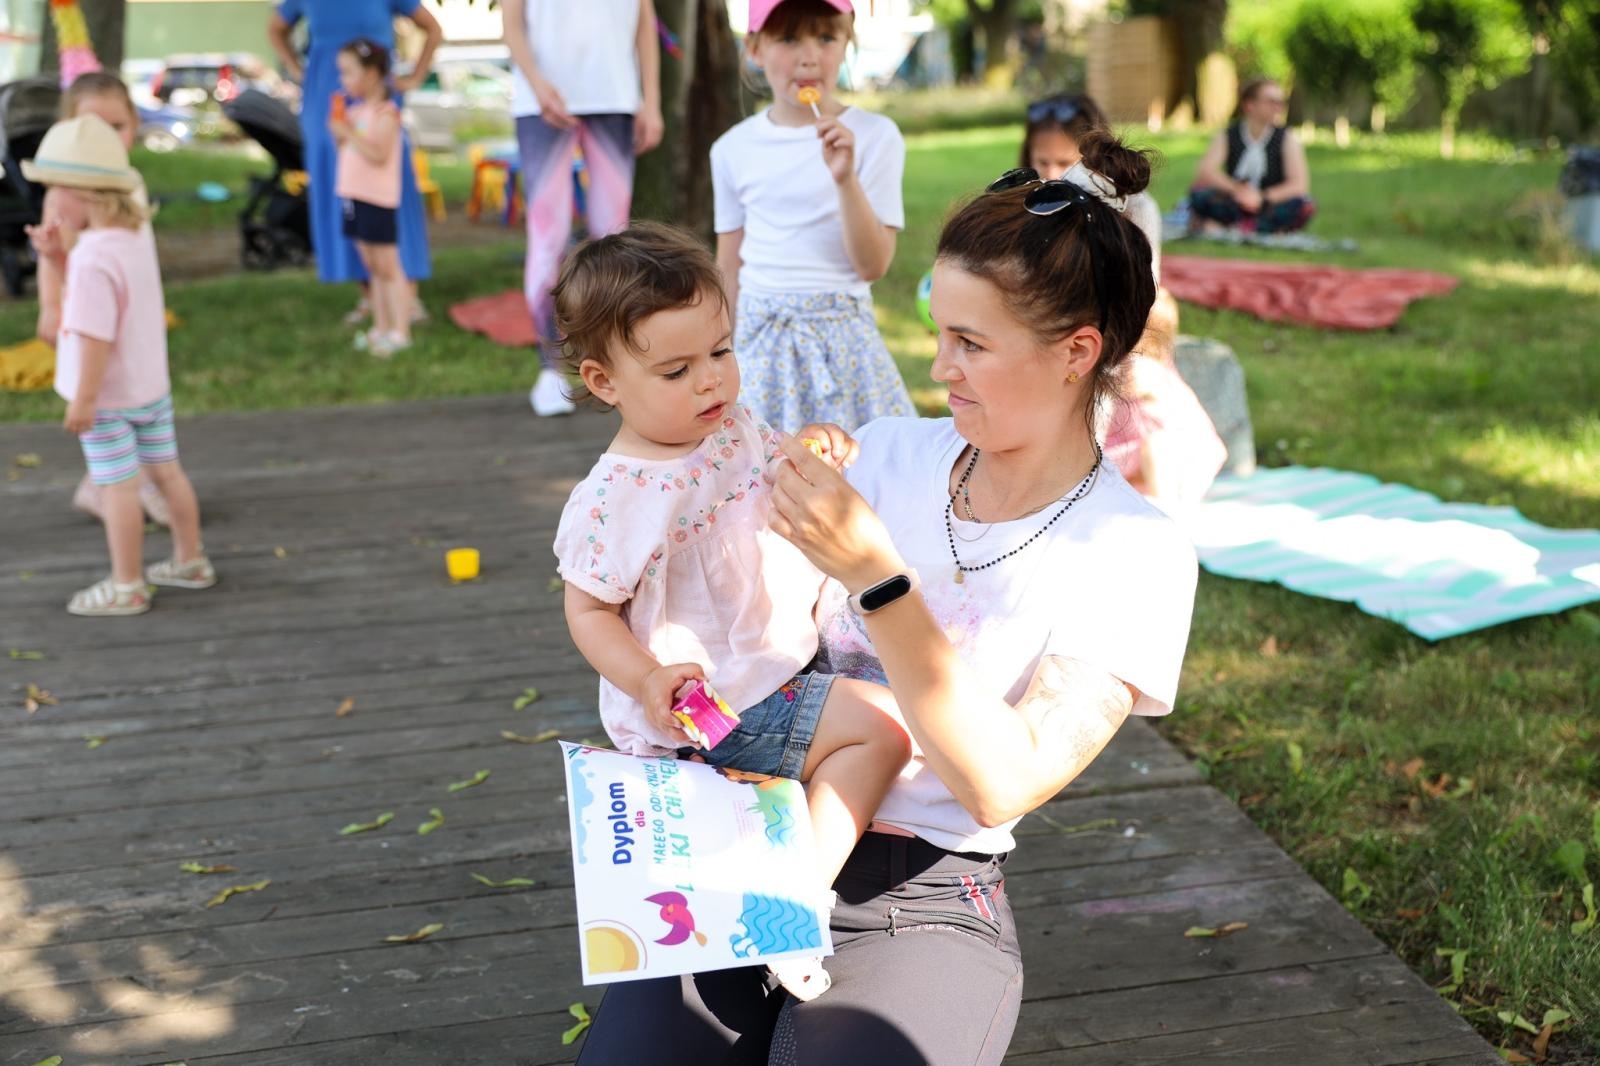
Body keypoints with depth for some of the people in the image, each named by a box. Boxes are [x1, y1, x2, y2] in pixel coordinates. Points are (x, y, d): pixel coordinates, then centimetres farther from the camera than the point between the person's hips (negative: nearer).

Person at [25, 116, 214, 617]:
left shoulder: (93, 259, -27)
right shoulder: (137, 236, 0)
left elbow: (95, 337, -27)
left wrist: (83, 399, -21)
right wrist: (56, 253, 13)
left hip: (108, 396, -9)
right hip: (153, 384, 9)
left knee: (118, 487, 3)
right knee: (166, 471, 18)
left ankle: (126, 586, 14)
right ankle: (190, 561, 32)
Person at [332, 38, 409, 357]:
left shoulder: (385, 113, -11)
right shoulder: (354, 110, 14)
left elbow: (379, 155, -21)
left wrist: (350, 133, -22)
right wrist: (338, 131, 3)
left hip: (377, 199, -9)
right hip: (354, 196, 9)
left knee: (388, 268, -5)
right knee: (373, 268, 13)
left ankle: (400, 332, -3)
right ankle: (381, 328, 20)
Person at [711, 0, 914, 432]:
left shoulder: (873, 136, -5)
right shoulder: (734, 148, 3)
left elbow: (873, 265, -9)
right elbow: (729, 270, 11)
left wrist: (845, 179, -22)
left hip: (841, 336, -2)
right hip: (759, 342, 2)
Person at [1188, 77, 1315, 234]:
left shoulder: (1288, 138, 3)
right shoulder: (1227, 136, 5)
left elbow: (1300, 185, -10)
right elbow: (1205, 172, -11)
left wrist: (1262, 197, -24)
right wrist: (1237, 189, -27)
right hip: (1235, 207, 0)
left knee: (1303, 206, -31)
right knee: (1199, 194, -26)